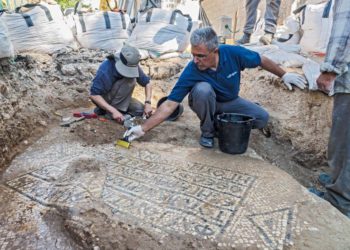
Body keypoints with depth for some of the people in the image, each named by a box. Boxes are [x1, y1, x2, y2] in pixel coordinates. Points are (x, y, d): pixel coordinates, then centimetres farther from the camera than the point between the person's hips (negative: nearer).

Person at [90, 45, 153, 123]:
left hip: (118, 98, 7)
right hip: (104, 98, -7)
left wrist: (148, 103, -20)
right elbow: (94, 95, -30)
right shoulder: (106, 70, -31)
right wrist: (113, 111, -37)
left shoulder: (133, 67, -15)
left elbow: (147, 83, -5)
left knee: (141, 110, -9)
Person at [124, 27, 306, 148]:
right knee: (202, 89, -37)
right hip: (207, 103, -2)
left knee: (262, 119, -17)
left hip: (230, 102, 3)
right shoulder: (191, 72, -31)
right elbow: (169, 105, -31)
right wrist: (143, 128, -37)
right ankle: (208, 131, -11)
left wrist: (284, 75, 2)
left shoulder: (234, 53, -26)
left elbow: (262, 61, -6)